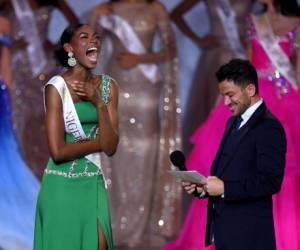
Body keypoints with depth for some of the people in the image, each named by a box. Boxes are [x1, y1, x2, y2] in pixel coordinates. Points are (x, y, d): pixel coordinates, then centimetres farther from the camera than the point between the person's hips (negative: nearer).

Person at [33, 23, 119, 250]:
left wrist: (99, 103, -14)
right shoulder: (57, 87, -10)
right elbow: (58, 152, -16)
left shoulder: (108, 86, 4)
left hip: (94, 185, 4)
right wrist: (99, 142, -6)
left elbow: (111, 147, -4)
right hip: (62, 186, -4)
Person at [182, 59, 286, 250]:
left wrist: (225, 188, -20)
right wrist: (201, 187, 4)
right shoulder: (233, 123, 18)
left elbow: (271, 181, -19)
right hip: (225, 232, 9)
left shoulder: (269, 127, -12)